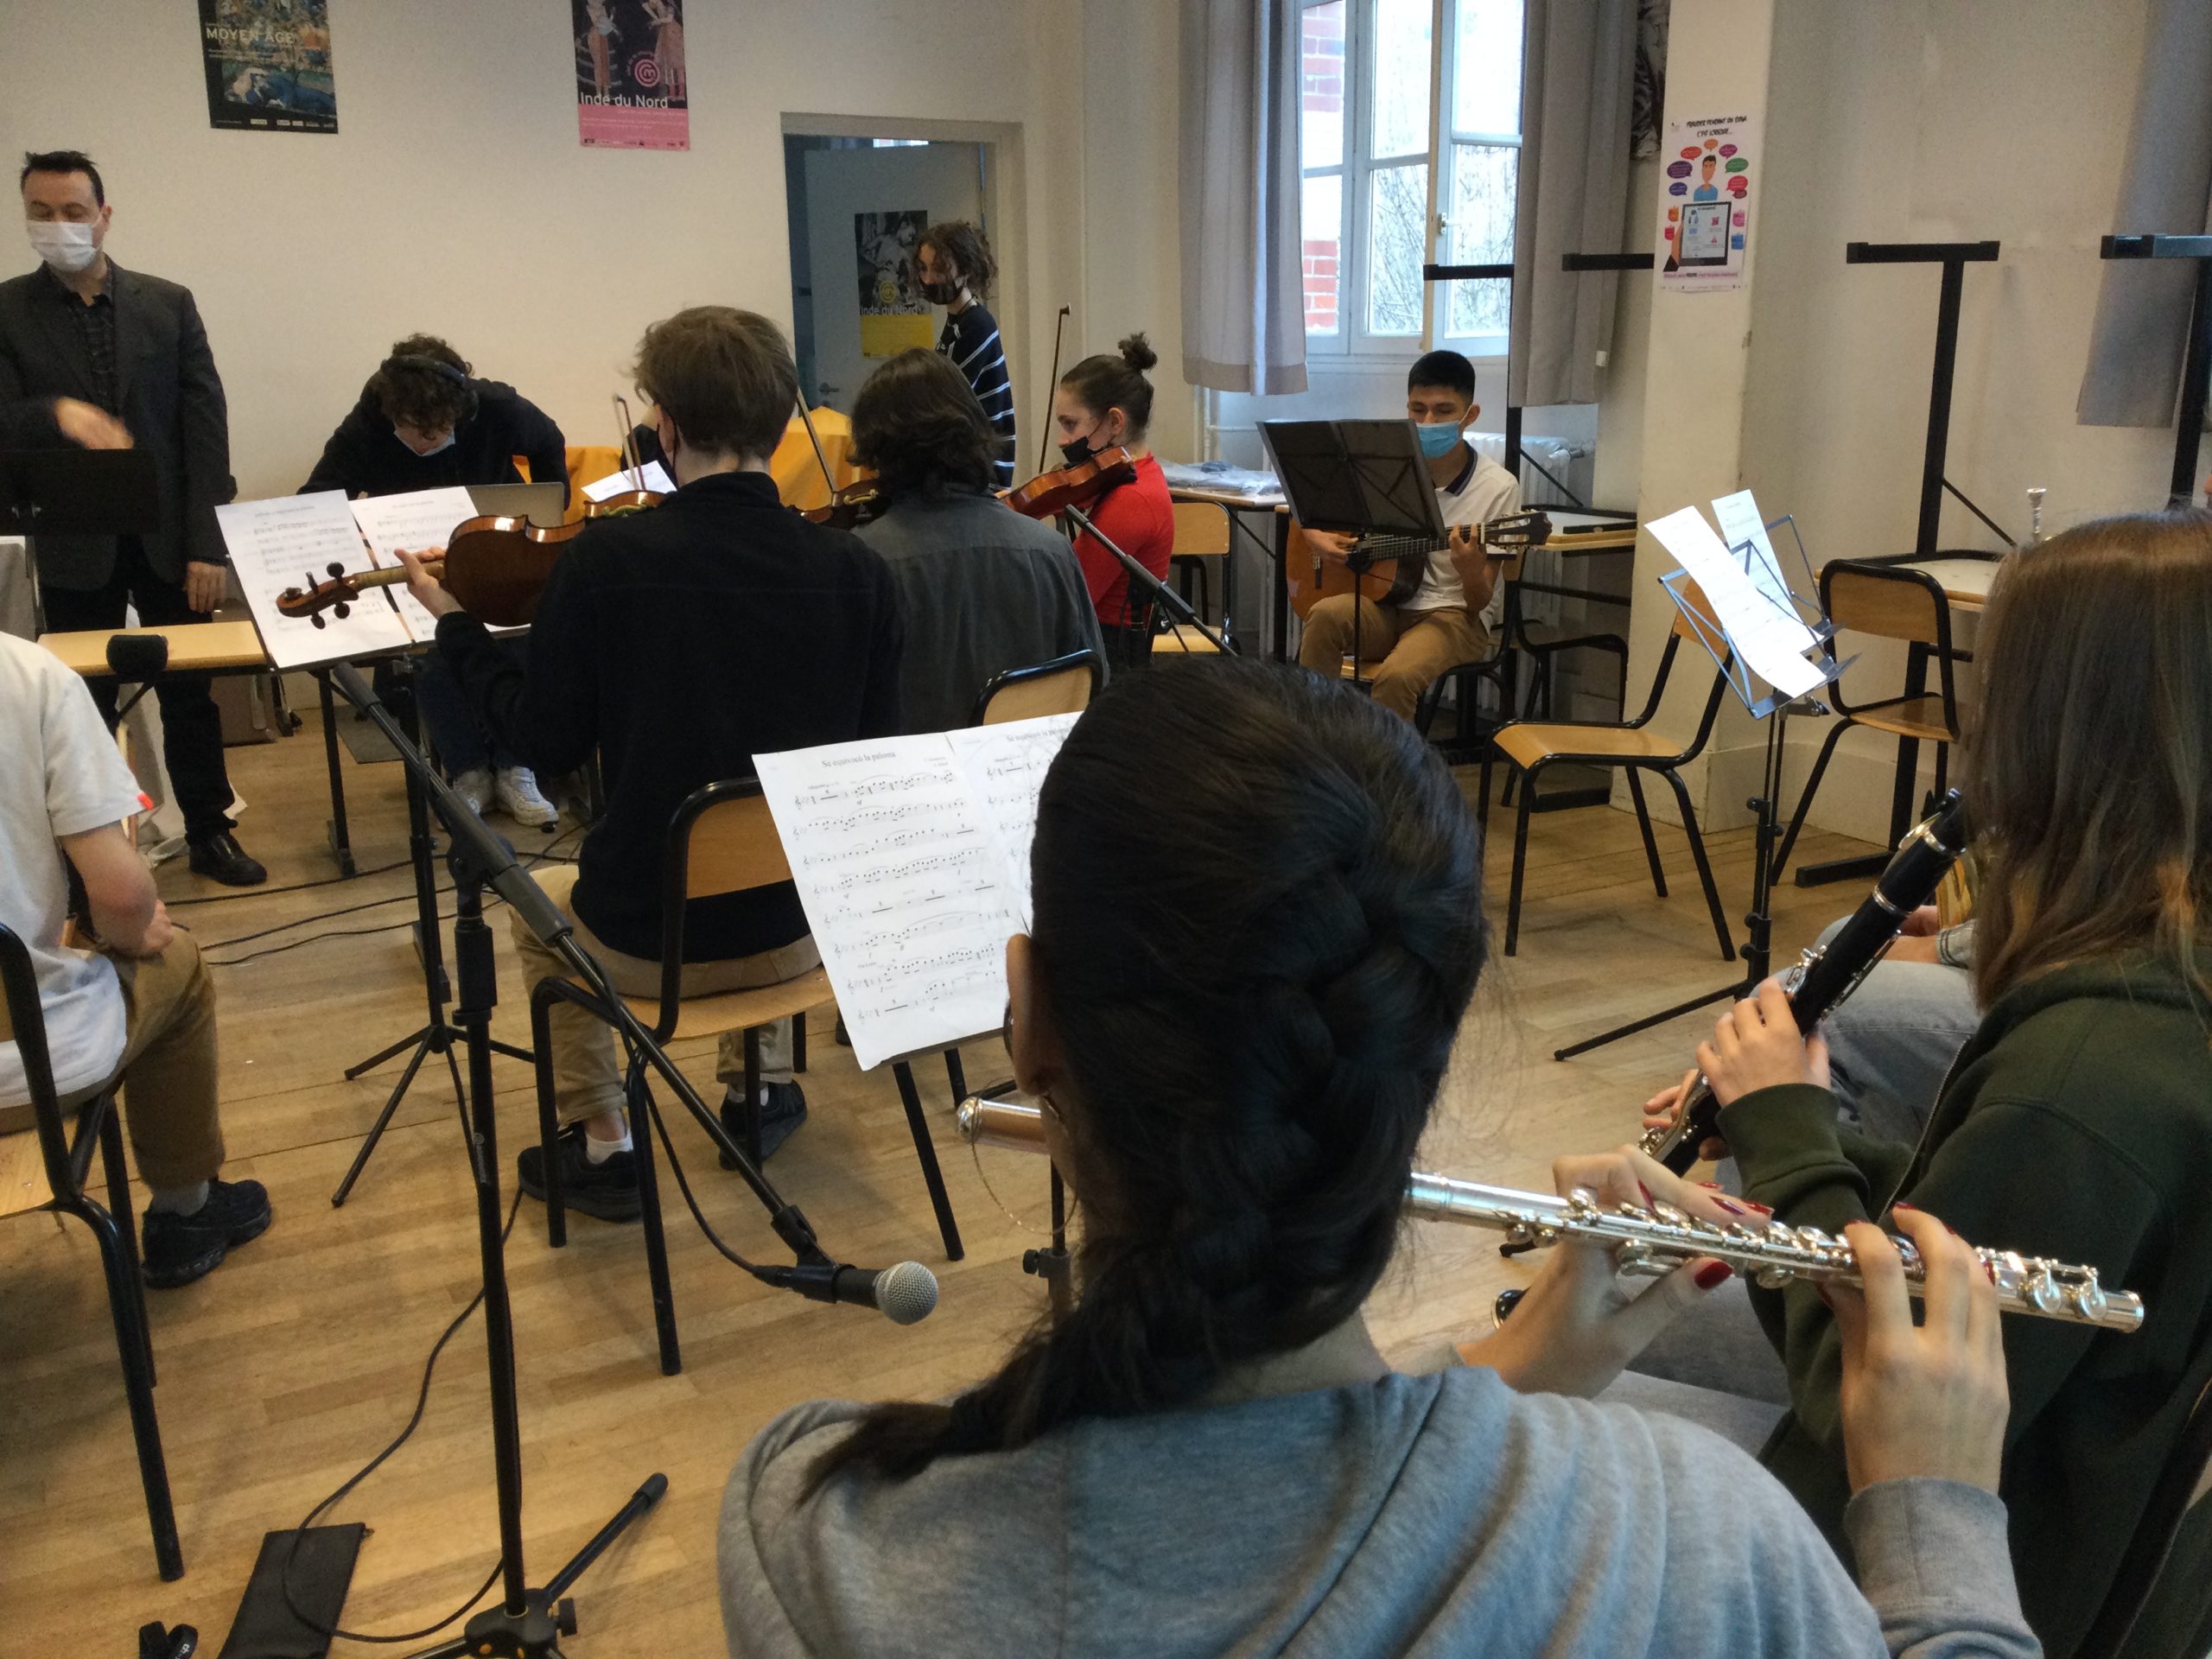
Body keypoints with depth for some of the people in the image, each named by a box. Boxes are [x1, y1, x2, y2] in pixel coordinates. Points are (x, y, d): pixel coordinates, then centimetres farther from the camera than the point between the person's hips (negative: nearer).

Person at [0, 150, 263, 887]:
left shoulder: (168, 304, 2)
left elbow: (205, 426, -1)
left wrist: (208, 543, -6)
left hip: (168, 537, 1)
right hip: (75, 547, -1)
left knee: (189, 694, 10)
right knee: (84, 705, 7)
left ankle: (210, 832, 23)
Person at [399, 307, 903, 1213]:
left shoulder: (605, 558, -18)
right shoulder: (855, 569, -13)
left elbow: (547, 742, -7)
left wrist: (456, 625, 8)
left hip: (647, 940, -2)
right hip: (802, 929, 3)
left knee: (536, 907, 33)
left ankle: (600, 1140, 30)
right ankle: (759, 1088, 41)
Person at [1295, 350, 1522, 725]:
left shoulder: (1498, 487, -8)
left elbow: (1479, 604, -9)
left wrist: (1470, 571, -31)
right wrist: (1318, 538, -8)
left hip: (1454, 613, -3)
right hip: (1384, 603, 4)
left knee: (1397, 675, -35)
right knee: (1325, 615, -30)